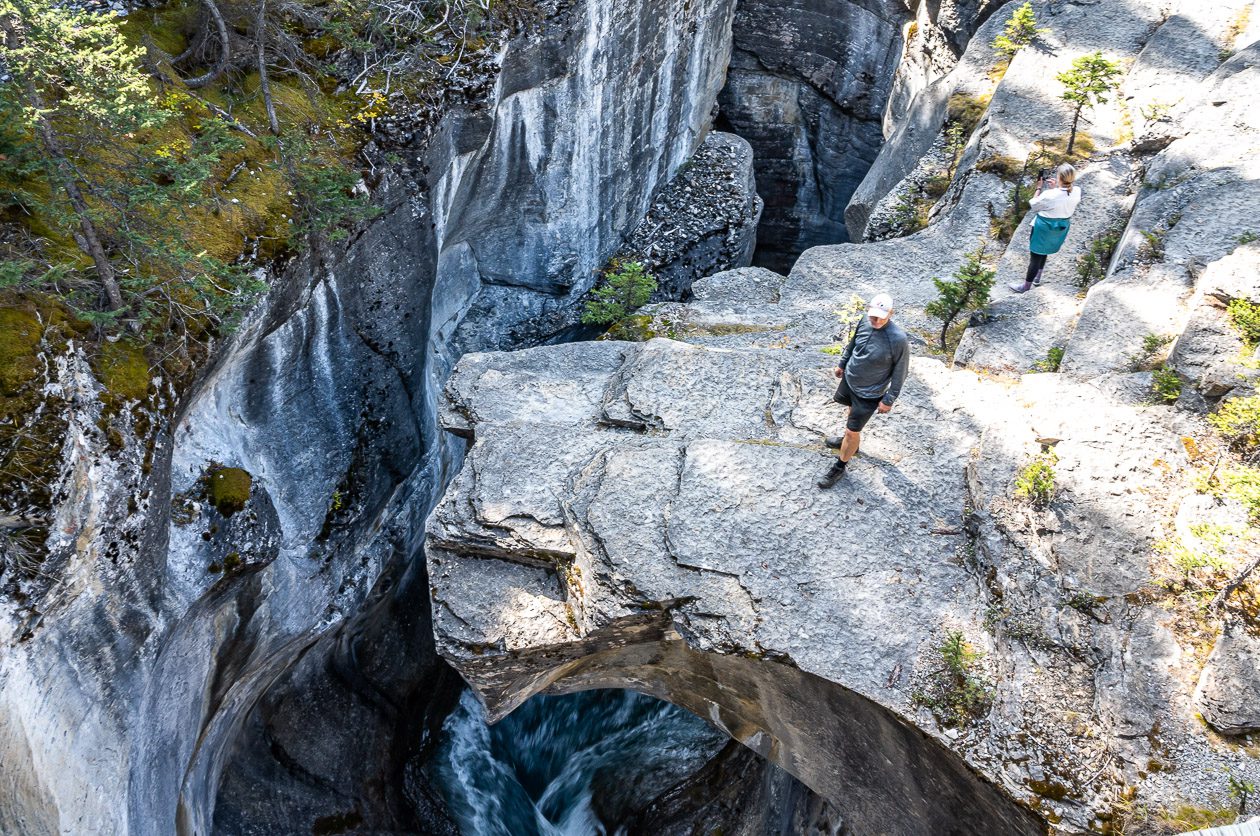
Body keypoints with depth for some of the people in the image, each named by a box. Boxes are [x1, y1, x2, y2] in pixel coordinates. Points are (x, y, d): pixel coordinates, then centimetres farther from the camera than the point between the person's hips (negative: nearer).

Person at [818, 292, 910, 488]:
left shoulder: (898, 339, -33)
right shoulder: (865, 322, -15)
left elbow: (900, 371, -18)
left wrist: (889, 399, -12)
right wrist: (842, 363, 19)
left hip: (869, 393, -6)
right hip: (849, 379, 6)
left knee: (853, 431, 4)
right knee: (853, 410, 31)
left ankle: (840, 467, 26)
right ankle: (849, 441, 59)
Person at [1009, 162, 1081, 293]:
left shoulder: (1049, 195, -31)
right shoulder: (1077, 191, -15)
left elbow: (1032, 205, -13)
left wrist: (1039, 188, -6)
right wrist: (1056, 188, 2)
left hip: (1045, 228, -6)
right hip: (1062, 227, 6)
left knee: (1035, 256, 10)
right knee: (1042, 253, 29)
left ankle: (1026, 286, 24)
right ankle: (1037, 278, 46)